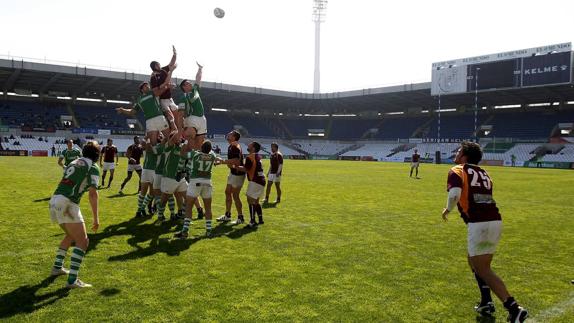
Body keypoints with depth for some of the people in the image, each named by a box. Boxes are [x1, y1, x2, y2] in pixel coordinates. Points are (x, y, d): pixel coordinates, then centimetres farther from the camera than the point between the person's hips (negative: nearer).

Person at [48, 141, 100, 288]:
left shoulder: (74, 162, 22)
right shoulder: (93, 167, -2)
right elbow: (93, 193, -11)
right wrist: (96, 218, -10)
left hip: (54, 200, 8)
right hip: (67, 203, -8)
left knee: (71, 236, 28)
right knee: (82, 241, -5)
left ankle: (57, 267, 38)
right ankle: (72, 280, -11)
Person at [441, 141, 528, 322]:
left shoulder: (457, 171, 0)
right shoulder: (484, 174, 21)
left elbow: (455, 194, -17)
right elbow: (485, 198, 20)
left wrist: (447, 209, 0)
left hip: (479, 224, -8)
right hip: (496, 221, 8)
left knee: (482, 270, 0)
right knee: (475, 262, 24)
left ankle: (513, 308, -9)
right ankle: (486, 303, 23)